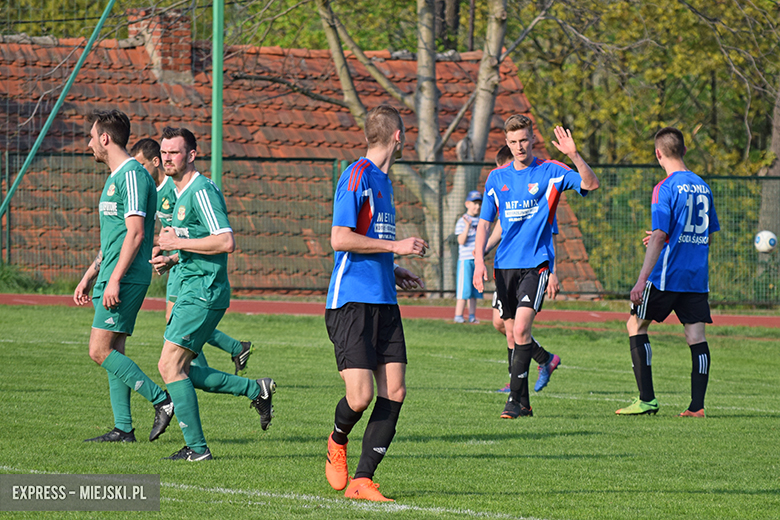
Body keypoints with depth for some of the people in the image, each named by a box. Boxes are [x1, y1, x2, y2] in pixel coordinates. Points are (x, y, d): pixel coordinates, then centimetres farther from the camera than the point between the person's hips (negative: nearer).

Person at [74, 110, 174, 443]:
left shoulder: (132, 175, -13)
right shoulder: (115, 178, 20)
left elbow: (135, 232, -20)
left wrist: (114, 279, -24)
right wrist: (89, 277, 26)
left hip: (126, 279, -10)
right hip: (113, 278, 10)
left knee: (100, 351, -13)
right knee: (112, 353, 8)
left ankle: (161, 400, -11)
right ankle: (123, 429, 8)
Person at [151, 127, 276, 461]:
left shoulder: (202, 191, -14)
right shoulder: (182, 194, 18)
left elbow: (226, 242, -24)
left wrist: (178, 243, -17)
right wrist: (171, 260, 12)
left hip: (203, 293, -10)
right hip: (192, 292, 10)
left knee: (170, 365, -12)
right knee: (177, 370, 10)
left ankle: (196, 447, -7)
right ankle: (256, 390, 16)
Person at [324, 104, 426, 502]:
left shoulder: (383, 181, 19)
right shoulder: (357, 176, -9)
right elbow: (340, 239, -17)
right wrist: (395, 246, -15)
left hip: (383, 303, 9)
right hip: (351, 301, -9)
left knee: (394, 392, -2)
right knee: (360, 397, -13)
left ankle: (362, 480, 2)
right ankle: (337, 441, 19)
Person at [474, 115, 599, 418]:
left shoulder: (550, 172, 0)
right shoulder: (497, 178, 10)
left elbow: (591, 184, -11)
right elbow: (484, 222, 13)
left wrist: (574, 155, -25)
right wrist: (479, 260, 2)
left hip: (536, 263, -4)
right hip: (505, 264, 4)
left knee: (521, 328, -17)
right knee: (512, 332, 6)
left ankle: (516, 400, -13)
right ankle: (546, 359, 35)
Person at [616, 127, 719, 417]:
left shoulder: (665, 189, -11)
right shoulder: (702, 187, 11)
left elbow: (660, 237, -18)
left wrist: (642, 280, -18)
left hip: (668, 274, -6)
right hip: (698, 276, 6)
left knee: (636, 325, 6)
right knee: (696, 335, 4)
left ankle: (647, 399, 1)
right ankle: (697, 406, -2)